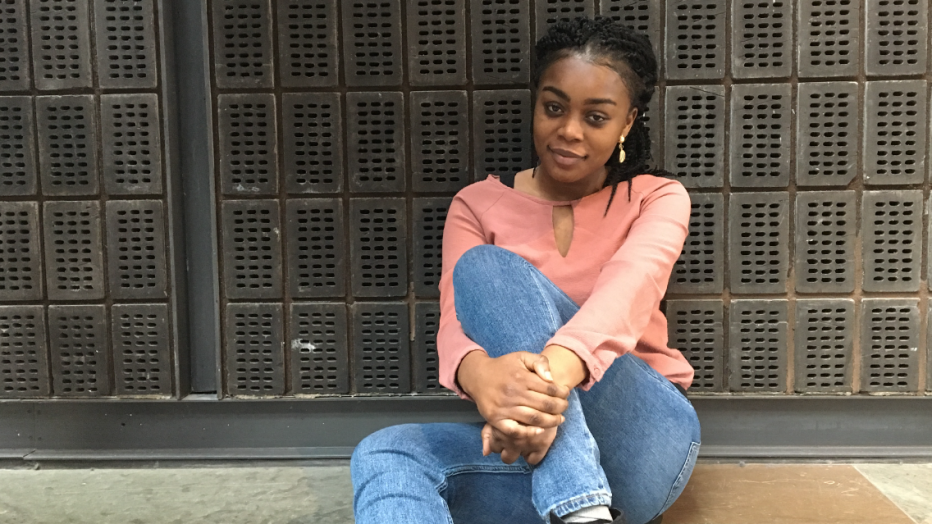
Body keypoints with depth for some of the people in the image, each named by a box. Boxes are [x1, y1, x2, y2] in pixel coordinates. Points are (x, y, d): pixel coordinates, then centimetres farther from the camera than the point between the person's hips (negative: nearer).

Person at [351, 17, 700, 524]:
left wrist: (557, 370, -43)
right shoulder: (477, 205, 7)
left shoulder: (657, 198, 4)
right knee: (383, 457, -28)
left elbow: (633, 283, -21)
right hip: (531, 449, 2)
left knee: (486, 266, -23)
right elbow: (455, 322, -12)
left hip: (647, 439, -2)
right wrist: (479, 374, -38)